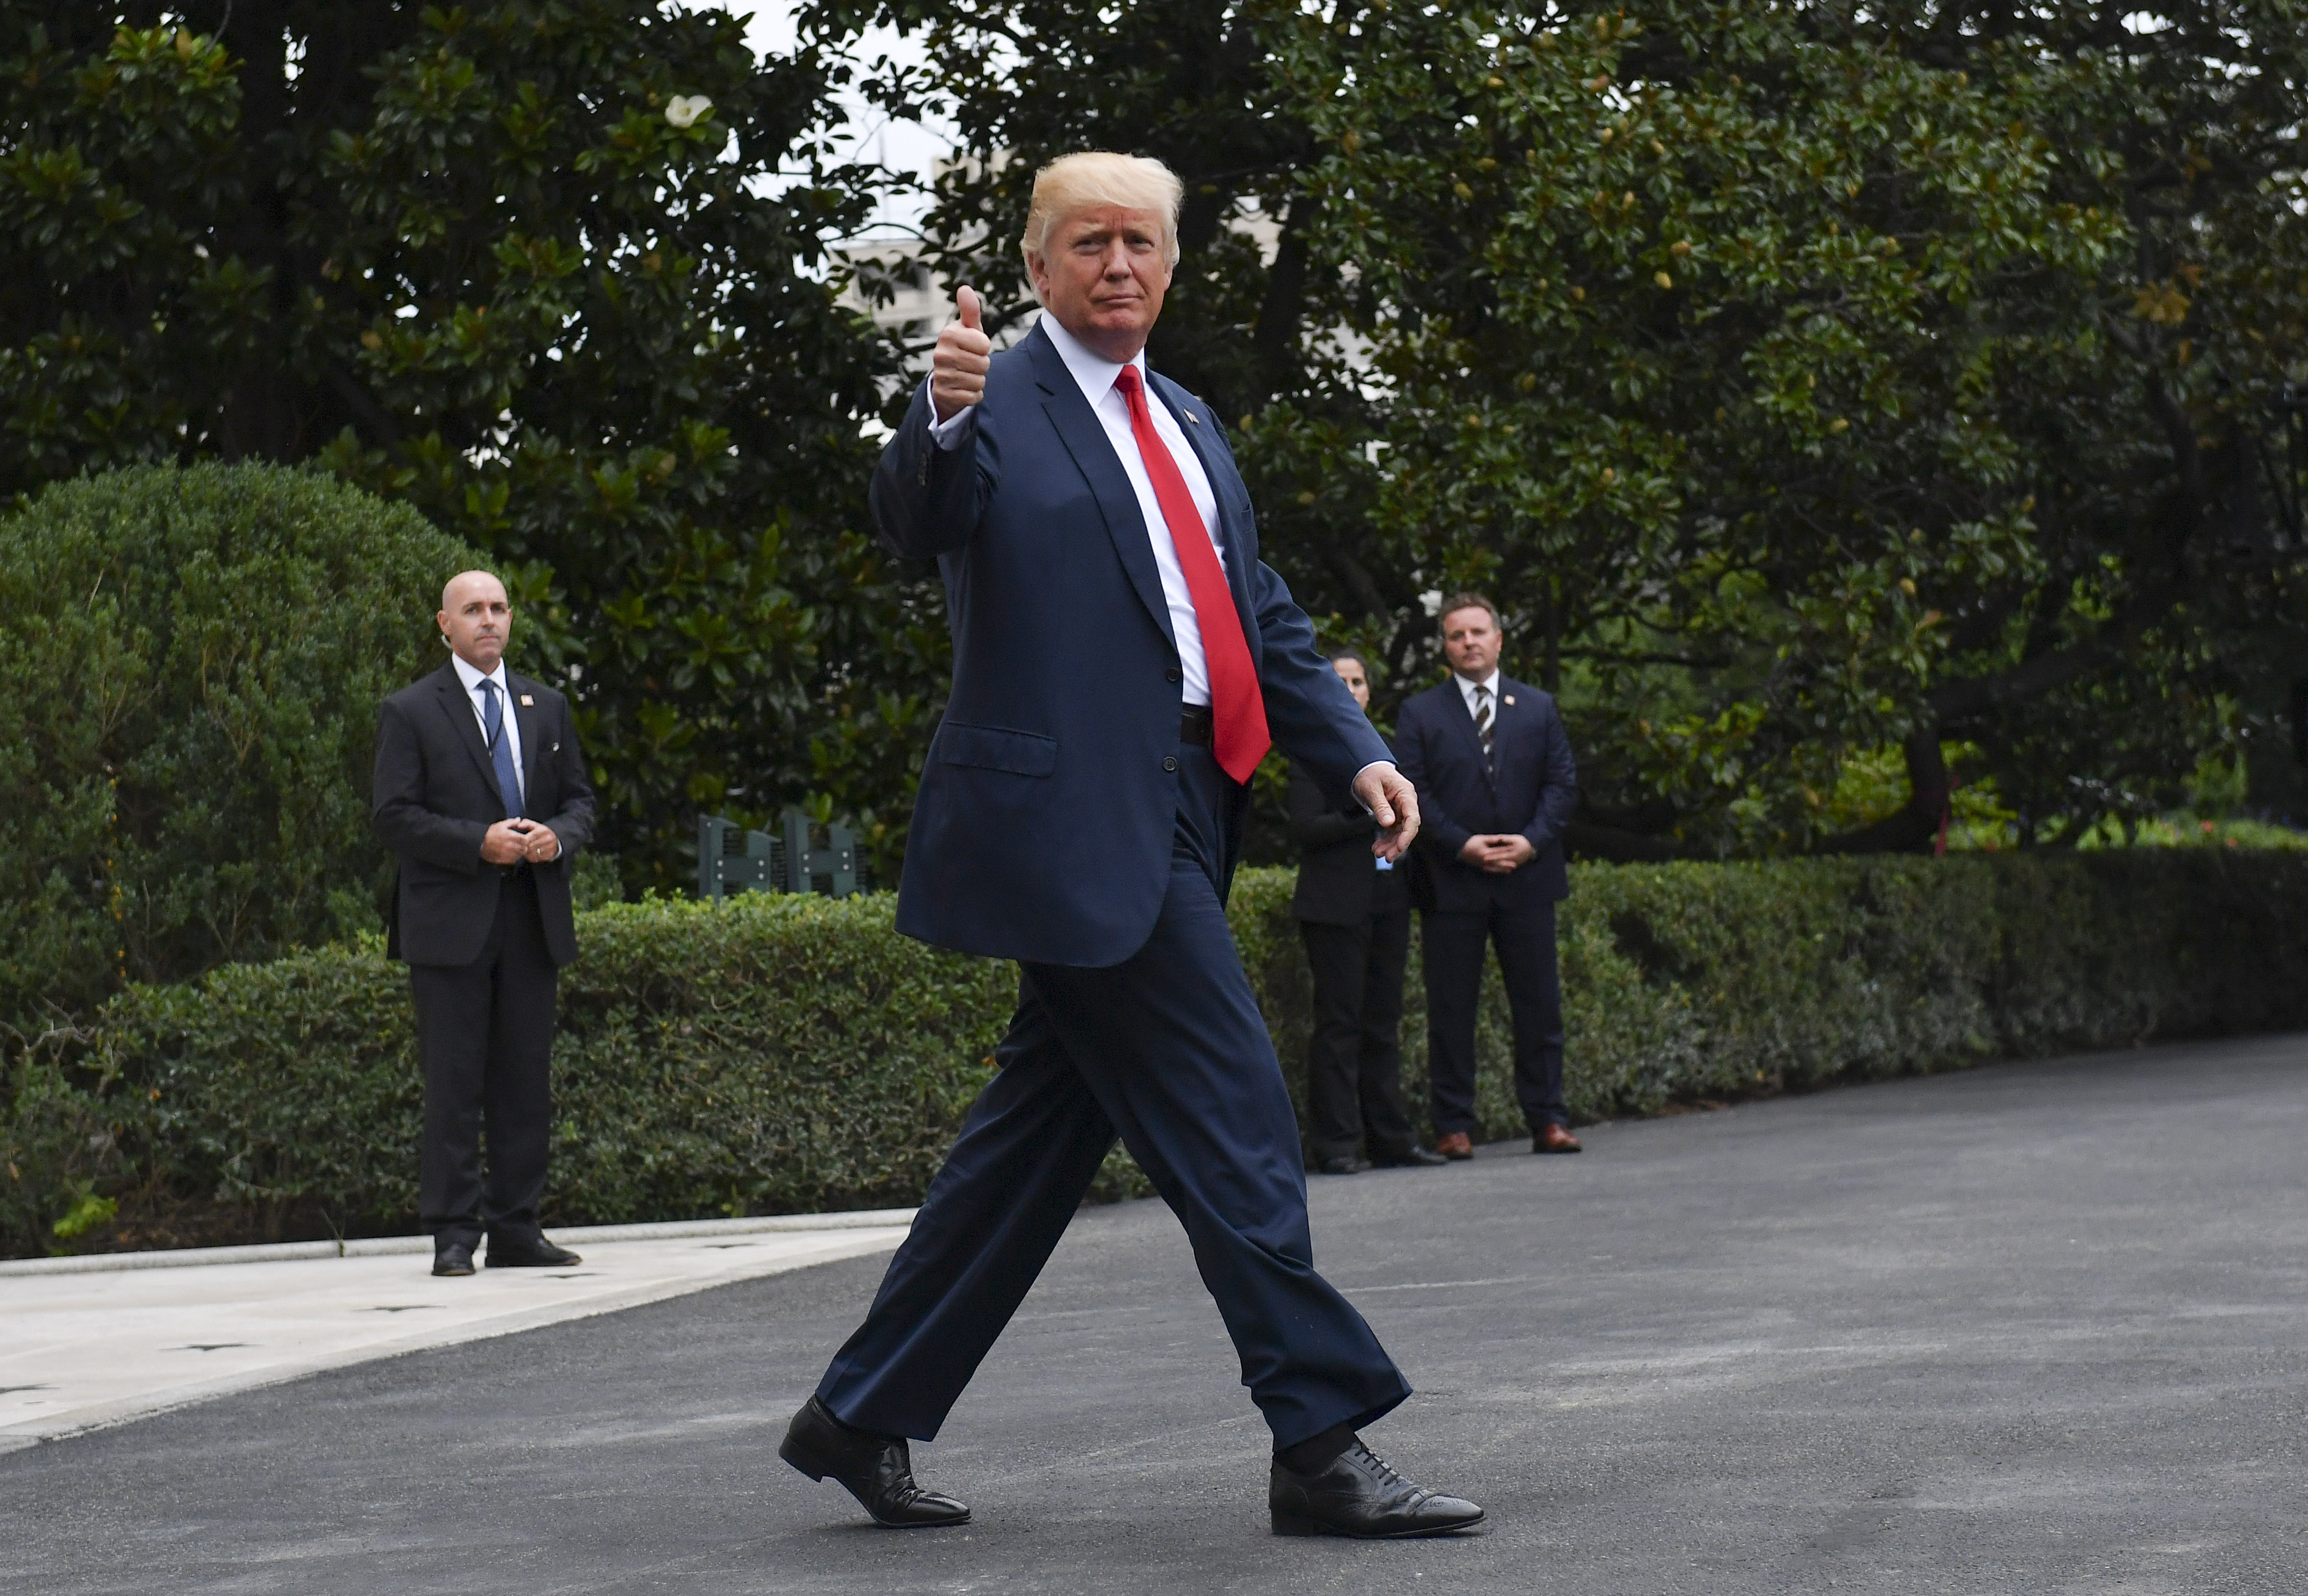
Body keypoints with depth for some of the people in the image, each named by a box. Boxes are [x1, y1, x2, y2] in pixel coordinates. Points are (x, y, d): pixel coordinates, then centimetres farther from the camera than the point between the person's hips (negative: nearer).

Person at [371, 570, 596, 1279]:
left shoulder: (546, 708, 16)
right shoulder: (410, 712, 1)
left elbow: (579, 798, 18)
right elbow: (393, 815, -6)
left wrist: (560, 837, -5)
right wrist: (478, 843, -17)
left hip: (533, 920, 5)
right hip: (450, 921, -5)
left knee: (526, 1080, 6)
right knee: (453, 1083, -4)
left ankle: (515, 1228, 11)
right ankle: (453, 1233, -1)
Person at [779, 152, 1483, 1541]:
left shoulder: (1188, 424, 21)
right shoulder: (999, 406, -4)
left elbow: (1264, 617, 23)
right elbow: (918, 522, -24)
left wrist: (1357, 751, 10)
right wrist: (943, 419, -45)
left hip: (1174, 821, 9)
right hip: (1078, 818, -9)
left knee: (1046, 1134, 11)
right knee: (1233, 1116, -10)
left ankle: (864, 1416, 21)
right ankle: (1323, 1444, -5)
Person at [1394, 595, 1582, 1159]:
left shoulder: (1538, 708, 13)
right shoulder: (1421, 714, 6)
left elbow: (1563, 783, 8)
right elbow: (1412, 793, -2)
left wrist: (1533, 840, -8)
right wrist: (1463, 844, -13)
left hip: (1527, 876, 2)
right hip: (1451, 881, -2)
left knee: (1540, 1005, 2)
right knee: (1451, 1009, -1)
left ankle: (1548, 1120, 8)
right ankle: (1454, 1126, 3)